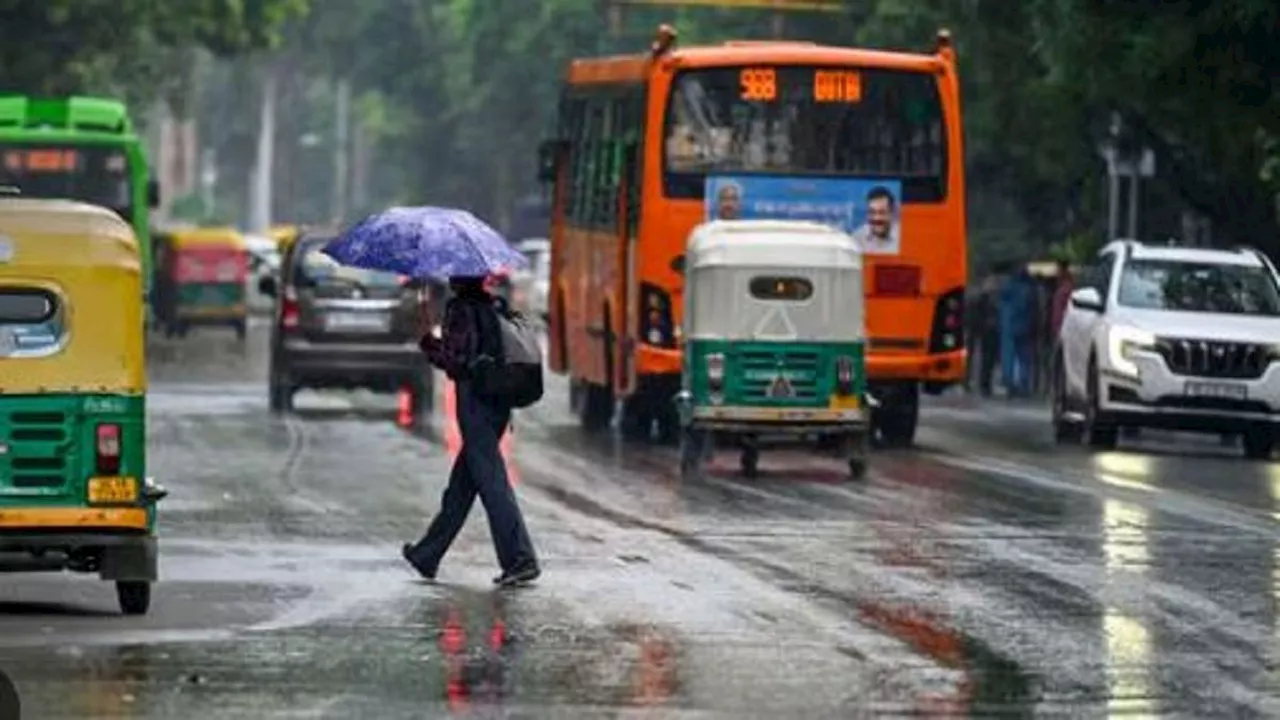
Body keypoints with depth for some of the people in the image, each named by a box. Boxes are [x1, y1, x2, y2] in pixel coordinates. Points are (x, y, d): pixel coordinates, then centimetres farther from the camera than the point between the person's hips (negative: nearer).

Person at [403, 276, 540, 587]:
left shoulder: (461, 309, -11)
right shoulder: (494, 307, 13)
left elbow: (455, 359, -15)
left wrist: (430, 346, 1)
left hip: (474, 401, -9)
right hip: (499, 404, 9)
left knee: (491, 482, -9)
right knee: (461, 484, 16)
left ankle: (520, 559, -16)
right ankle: (428, 555, 26)